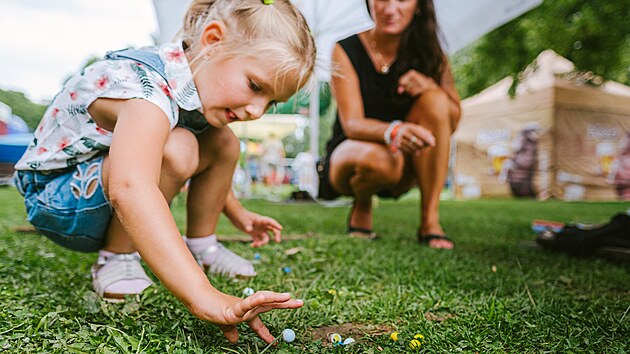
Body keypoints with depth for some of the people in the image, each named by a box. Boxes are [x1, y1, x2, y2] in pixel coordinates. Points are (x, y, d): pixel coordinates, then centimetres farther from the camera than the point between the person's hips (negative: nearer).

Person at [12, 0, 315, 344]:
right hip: (56, 197, -7)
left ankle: (199, 244, 10)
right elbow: (129, 189, -53)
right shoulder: (147, 88, -35)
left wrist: (239, 214, 16)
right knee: (173, 149, -33)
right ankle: (115, 260, -14)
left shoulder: (204, 77, -7)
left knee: (222, 142, -2)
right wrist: (204, 297, -58)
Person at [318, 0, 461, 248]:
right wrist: (393, 131, -44)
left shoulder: (427, 53, -3)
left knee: (435, 100, -23)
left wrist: (431, 87, -28)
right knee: (377, 159, -39)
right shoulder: (346, 50, -11)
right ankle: (361, 206, 0)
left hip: (403, 166, 3)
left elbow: (453, 120, -7)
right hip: (348, 158, -3)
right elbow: (352, 124, -22)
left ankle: (430, 221, -21)